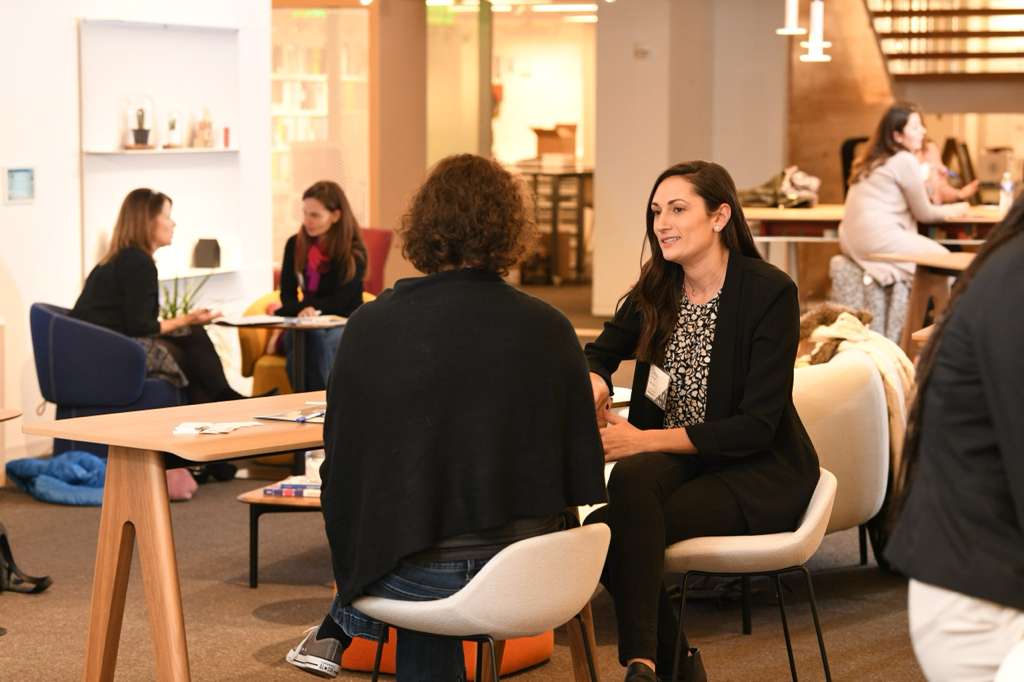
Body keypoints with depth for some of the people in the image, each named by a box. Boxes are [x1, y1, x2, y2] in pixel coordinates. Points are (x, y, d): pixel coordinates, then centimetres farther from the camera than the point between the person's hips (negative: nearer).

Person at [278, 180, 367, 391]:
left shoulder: (354, 252, -9)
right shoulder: (295, 245, 2)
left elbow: (340, 301, -12)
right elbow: (287, 294, 0)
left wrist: (309, 308, -24)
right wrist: (302, 310, -23)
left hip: (345, 325, -3)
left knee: (319, 339, -37)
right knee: (297, 337, -34)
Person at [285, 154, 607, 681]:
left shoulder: (371, 327, -9)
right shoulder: (548, 329, -7)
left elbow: (341, 463, -2)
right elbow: (581, 463, -1)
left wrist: (348, 572, 14)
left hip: (423, 576, -1)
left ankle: (336, 635, 43)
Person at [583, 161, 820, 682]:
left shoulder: (770, 291, -13)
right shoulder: (656, 291, 4)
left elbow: (756, 427, -17)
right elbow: (601, 353, 21)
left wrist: (645, 440, -22)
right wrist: (593, 381, -5)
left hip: (759, 474, -5)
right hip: (677, 460, 5)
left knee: (618, 527, -30)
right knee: (633, 477, -31)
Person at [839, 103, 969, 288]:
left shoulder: (873, 160, 17)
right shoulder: (905, 161, -9)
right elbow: (923, 214, -2)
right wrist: (954, 210, 15)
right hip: (879, 241, -9)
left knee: (936, 252, 18)